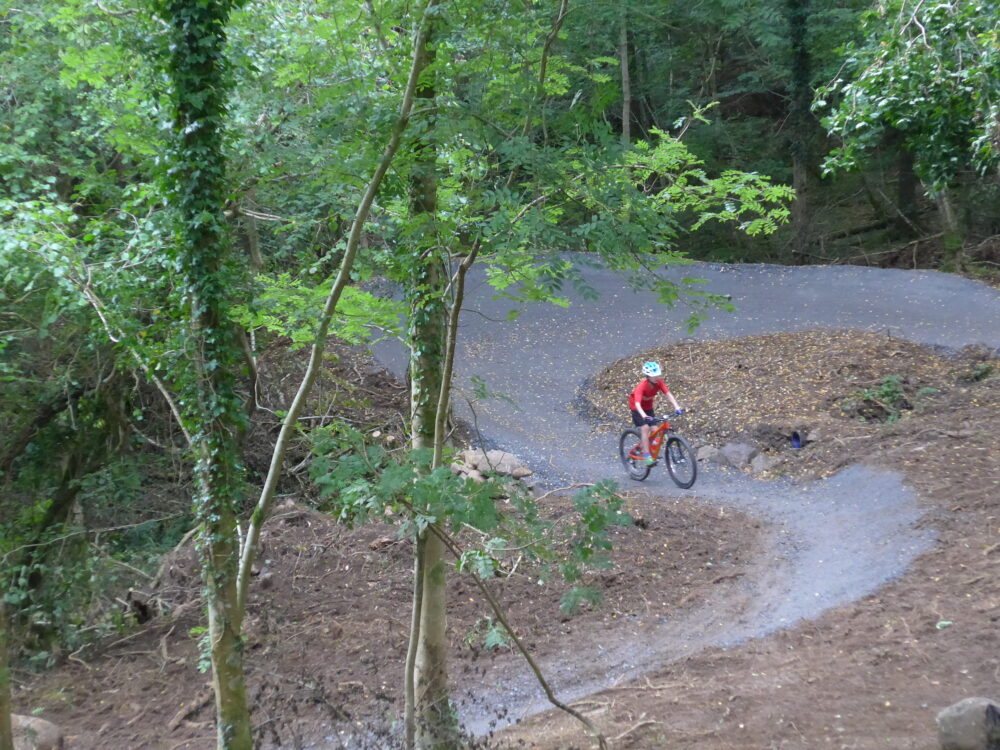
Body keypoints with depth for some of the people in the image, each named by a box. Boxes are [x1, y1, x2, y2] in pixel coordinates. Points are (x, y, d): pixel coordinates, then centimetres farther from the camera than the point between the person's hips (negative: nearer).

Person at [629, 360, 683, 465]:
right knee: (645, 428, -21)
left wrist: (677, 407, -40)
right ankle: (646, 455, -17)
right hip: (637, 408, -5)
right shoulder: (642, 386, -34)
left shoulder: (659, 382, -19)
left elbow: (668, 394, -25)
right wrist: (644, 416, -59)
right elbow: (637, 403, -43)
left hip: (648, 407, 5)